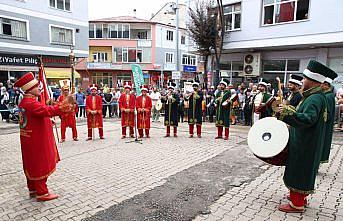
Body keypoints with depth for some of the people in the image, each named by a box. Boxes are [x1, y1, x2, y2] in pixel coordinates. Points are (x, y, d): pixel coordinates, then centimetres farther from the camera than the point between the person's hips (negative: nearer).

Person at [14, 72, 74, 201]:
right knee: (41, 166, 0)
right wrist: (62, 108, -50)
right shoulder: (30, 103, -23)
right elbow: (46, 110, -41)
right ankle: (42, 193, 10)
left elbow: (41, 111, 17)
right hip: (36, 141, -10)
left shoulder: (25, 101, 11)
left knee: (31, 165, 18)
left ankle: (33, 189, 32)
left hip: (31, 140, 10)